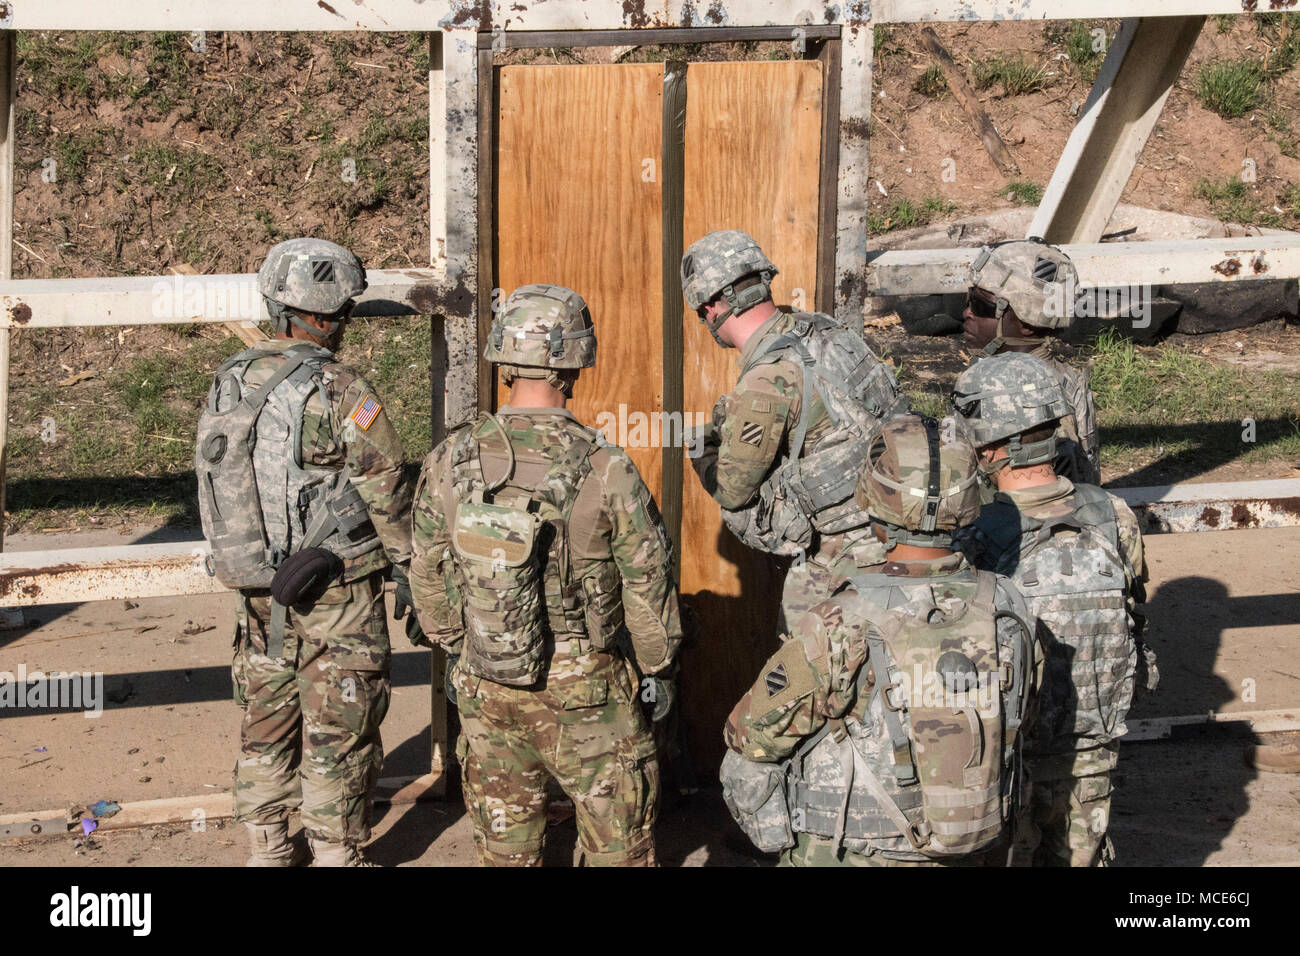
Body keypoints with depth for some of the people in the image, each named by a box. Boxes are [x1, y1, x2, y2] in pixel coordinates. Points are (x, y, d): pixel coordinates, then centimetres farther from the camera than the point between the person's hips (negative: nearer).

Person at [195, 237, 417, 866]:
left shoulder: (226, 385, 2)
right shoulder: (338, 391, -17)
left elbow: (211, 479, 9)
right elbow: (385, 489, -14)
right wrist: (407, 566, -1)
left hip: (259, 586, 6)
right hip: (337, 589, -6)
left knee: (267, 718, 17)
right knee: (338, 727, 5)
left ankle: (267, 850, 27)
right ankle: (337, 854, 14)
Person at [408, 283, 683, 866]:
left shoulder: (450, 461, -9)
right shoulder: (605, 468, -19)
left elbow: (428, 573, 2)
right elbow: (647, 581, -10)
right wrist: (657, 668, 7)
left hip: (485, 686, 3)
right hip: (584, 689, -3)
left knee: (504, 840, 18)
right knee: (618, 842, 13)